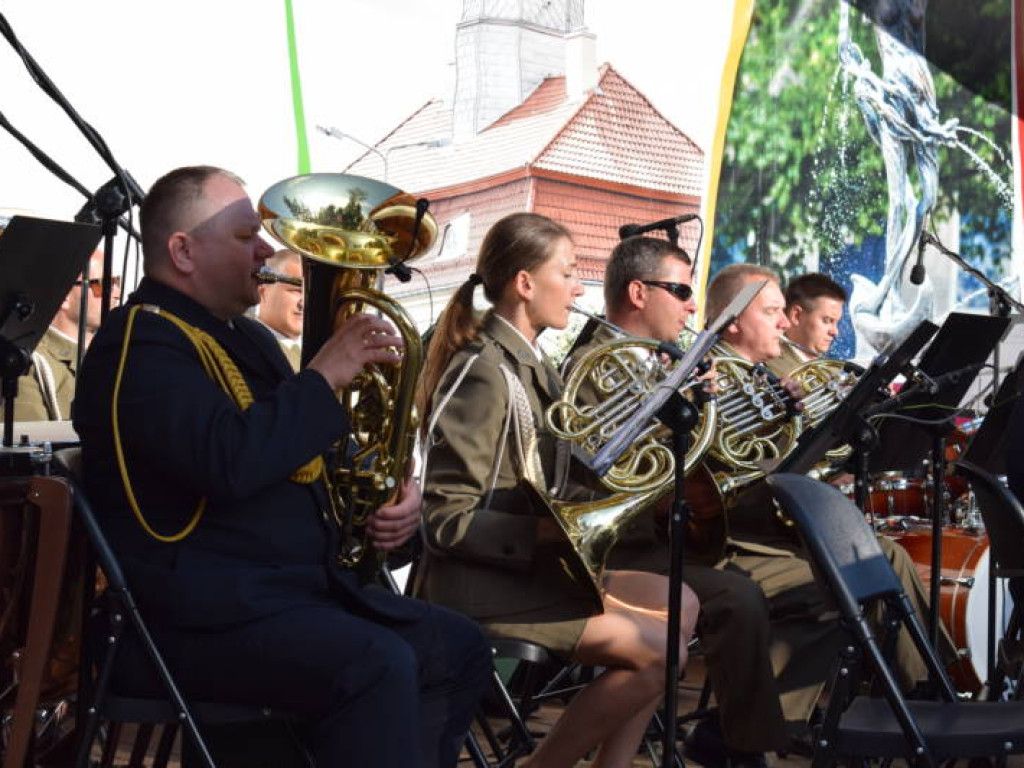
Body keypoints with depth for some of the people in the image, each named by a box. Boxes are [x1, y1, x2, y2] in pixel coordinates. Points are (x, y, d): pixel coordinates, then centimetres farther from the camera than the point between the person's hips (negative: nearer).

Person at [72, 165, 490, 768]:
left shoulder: (246, 337, 18)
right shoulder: (143, 342, -13)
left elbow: (302, 450, 25)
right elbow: (230, 461, -29)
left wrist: (393, 491, 6)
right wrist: (325, 375, -19)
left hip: (300, 584, 10)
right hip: (203, 612, -10)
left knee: (458, 648, 5)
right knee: (377, 666, -30)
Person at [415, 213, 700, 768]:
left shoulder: (530, 365, 10)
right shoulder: (485, 374, -18)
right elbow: (446, 522, -22)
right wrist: (553, 531, -26)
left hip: (532, 564, 9)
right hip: (481, 580, -9)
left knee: (679, 606, 7)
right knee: (659, 650, -14)